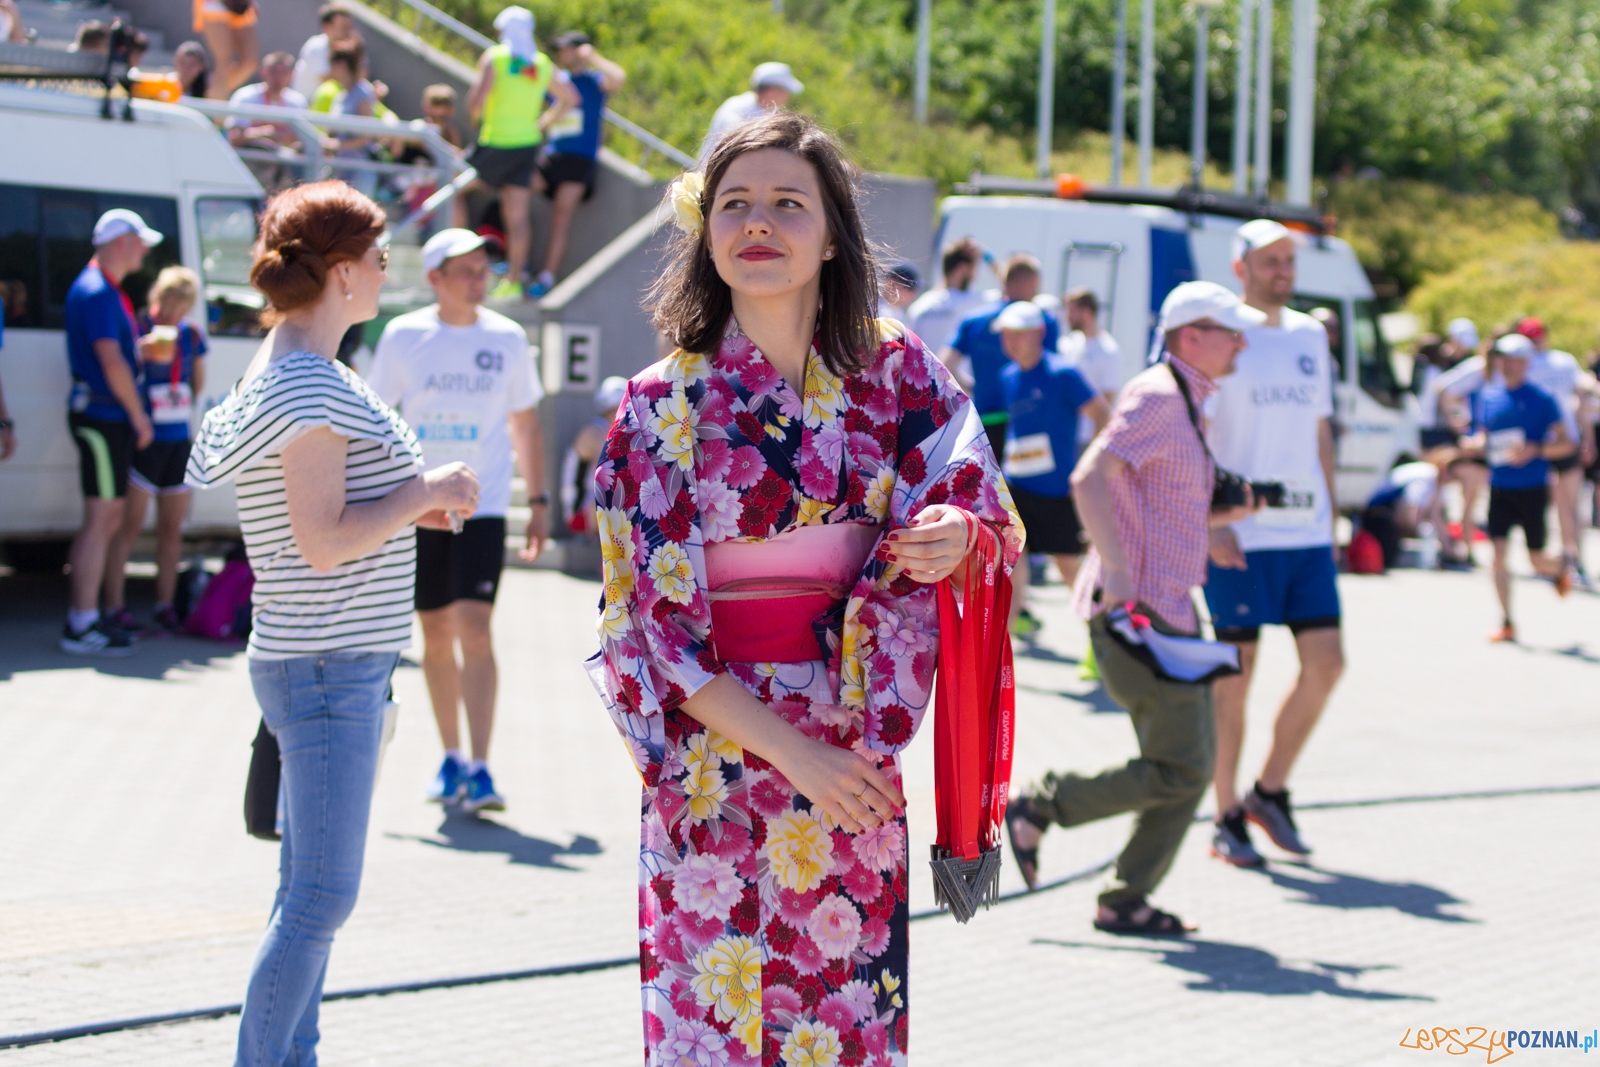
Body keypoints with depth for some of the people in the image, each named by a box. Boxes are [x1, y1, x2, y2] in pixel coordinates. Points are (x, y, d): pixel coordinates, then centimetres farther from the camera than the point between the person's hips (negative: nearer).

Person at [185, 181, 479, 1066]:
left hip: (336, 660, 11)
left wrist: (410, 507, 10)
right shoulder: (305, 386, -18)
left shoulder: (292, 372, 14)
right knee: (323, 896, -8)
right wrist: (428, 491, -12)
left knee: (311, 887, 15)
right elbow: (323, 544, -23)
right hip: (326, 664, -11)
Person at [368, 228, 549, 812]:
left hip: (482, 506, -1)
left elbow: (525, 422, 12)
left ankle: (480, 768, -14)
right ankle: (450, 759, 23)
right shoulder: (403, 337, 0)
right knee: (436, 635, 9)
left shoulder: (507, 338, 3)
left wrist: (538, 500, 9)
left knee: (473, 627, -14)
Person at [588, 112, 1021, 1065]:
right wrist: (791, 750, -13)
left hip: (857, 760, 2)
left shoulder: (895, 369, 3)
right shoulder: (662, 405, -3)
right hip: (717, 762, -2)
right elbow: (655, 622, -4)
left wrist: (957, 530, -23)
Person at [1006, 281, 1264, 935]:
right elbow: (1090, 478, -24)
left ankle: (1126, 902, 13)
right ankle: (1039, 807, 1)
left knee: (1192, 763, 9)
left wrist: (1222, 517, 16)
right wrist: (1118, 574, -27)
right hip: (1136, 610, -10)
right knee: (1179, 771, -10)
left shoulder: (1185, 405, 20)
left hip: (1168, 610, 10)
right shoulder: (1156, 397, -11)